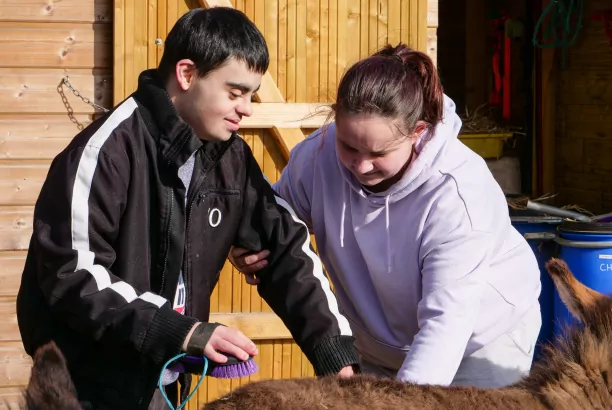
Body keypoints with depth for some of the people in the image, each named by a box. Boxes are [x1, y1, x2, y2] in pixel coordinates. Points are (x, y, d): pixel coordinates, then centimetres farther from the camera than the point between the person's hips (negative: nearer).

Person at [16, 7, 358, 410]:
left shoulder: (230, 157, 2)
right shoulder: (107, 150, -20)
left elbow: (285, 247, 4)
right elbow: (73, 274, -24)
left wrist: (334, 350, -6)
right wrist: (178, 330, -30)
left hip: (158, 376, 7)